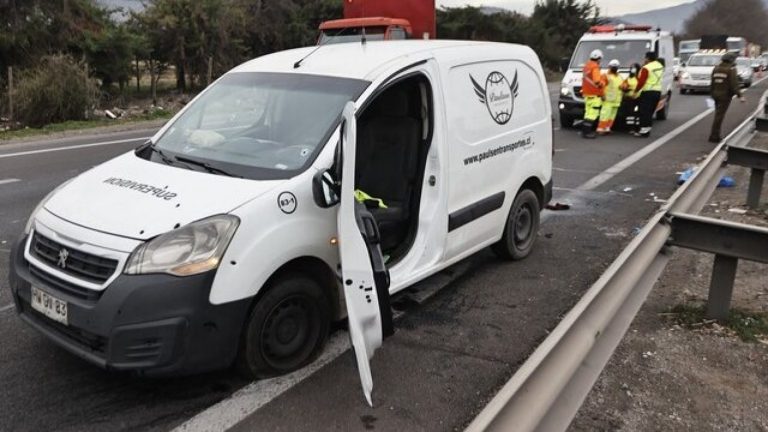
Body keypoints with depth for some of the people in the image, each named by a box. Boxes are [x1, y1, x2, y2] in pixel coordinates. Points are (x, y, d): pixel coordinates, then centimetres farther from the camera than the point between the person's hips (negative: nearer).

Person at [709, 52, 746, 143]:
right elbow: (734, 84, -18)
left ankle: (715, 135, 19)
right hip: (725, 95, -7)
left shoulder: (716, 68, 10)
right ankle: (713, 136, -6)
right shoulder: (731, 69, -10)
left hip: (716, 94, 7)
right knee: (719, 115, -5)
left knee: (718, 115, 16)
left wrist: (713, 93, 25)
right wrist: (740, 95, -20)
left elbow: (712, 83, 15)